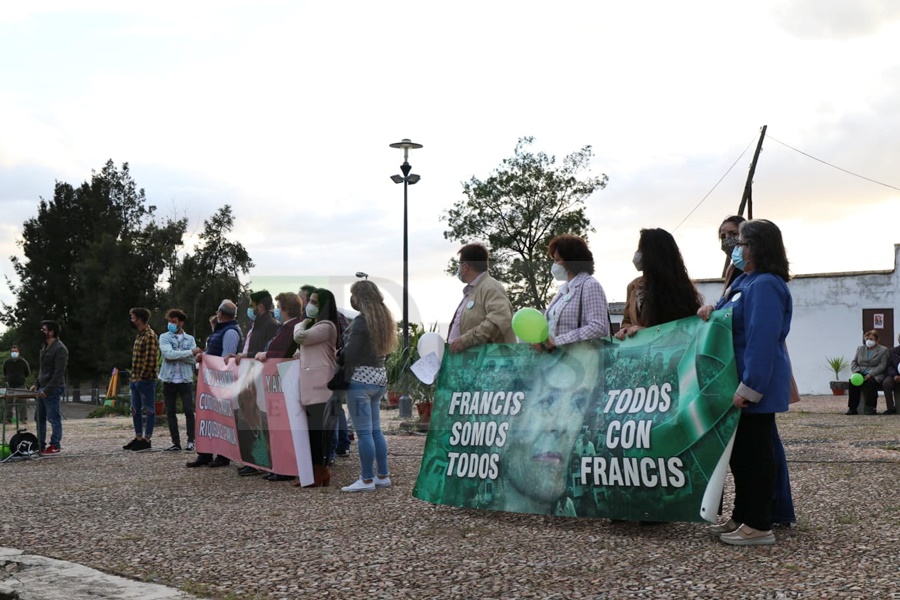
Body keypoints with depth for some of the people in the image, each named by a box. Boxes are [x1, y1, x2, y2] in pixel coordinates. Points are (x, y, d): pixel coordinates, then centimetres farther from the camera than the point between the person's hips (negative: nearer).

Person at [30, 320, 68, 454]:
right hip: (43, 388, 10)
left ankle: (55, 446, 3)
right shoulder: (45, 347, 16)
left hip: (53, 389, -10)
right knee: (39, 417, 13)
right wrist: (37, 384, 13)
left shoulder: (60, 349, -14)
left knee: (54, 418, -3)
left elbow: (59, 373, -19)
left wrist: (47, 389, -21)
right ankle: (40, 445, 20)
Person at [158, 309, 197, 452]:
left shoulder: (190, 339, 6)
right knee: (171, 412, 4)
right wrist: (189, 352, -15)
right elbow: (168, 354, -15)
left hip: (186, 380, 0)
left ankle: (191, 441, 3)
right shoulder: (164, 337, 3)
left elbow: (192, 359, -5)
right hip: (169, 380, 0)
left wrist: (175, 356, -13)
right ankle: (176, 443, 11)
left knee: (189, 411, -6)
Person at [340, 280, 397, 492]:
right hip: (379, 378, 9)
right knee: (376, 430, 14)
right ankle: (383, 475, 18)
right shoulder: (383, 319, 12)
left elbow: (349, 354, -16)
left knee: (364, 432, -4)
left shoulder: (361, 321, -14)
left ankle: (367, 479, 0)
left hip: (360, 379, -9)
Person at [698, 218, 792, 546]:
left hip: (756, 387, -10)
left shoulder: (764, 286, -19)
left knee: (755, 453, -3)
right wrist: (712, 311, 6)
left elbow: (762, 341, -26)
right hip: (741, 384, 10)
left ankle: (759, 526, 6)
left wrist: (748, 388, -27)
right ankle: (742, 516, 27)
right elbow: (734, 323, 28)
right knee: (741, 452, 16)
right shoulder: (746, 283, 15)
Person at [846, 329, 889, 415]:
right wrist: (857, 372, -7)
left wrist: (870, 374, -18)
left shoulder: (883, 350, 7)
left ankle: (871, 408, -33)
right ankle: (852, 408, -29)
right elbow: (853, 362, 14)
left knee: (870, 382, -38)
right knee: (852, 382, -30)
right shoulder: (860, 349, 22)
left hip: (875, 376, -3)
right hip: (860, 374, 4)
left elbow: (882, 366, -4)